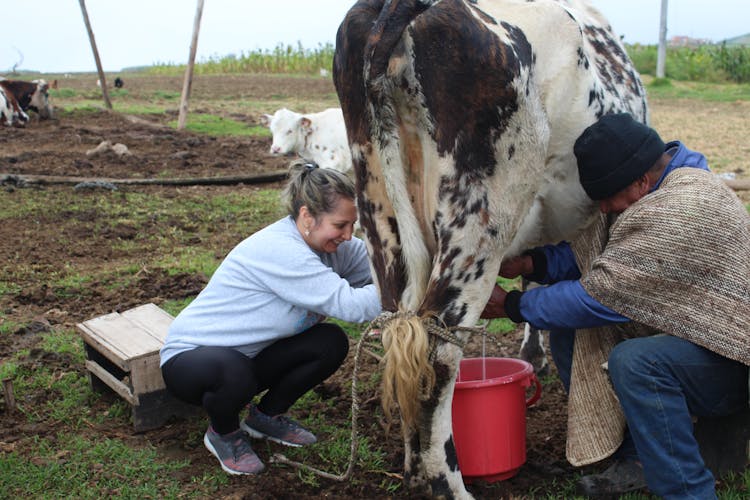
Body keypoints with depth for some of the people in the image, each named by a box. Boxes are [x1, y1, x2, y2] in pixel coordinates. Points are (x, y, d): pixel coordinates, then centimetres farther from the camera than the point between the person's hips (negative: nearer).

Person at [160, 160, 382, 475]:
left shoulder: (329, 244, -5)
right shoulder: (278, 250, -31)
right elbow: (347, 305, -35)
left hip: (246, 356, 8)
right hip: (190, 355, -8)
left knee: (331, 342, -10)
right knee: (234, 373, -40)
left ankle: (266, 416, 11)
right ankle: (223, 433, -4)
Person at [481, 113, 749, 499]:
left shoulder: (685, 210, -29)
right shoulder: (649, 195, 1)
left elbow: (598, 297, -27)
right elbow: (588, 252, 8)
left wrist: (511, 305, -16)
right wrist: (527, 263, -10)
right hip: (682, 335, 10)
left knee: (633, 362, -35)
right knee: (567, 330, 1)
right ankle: (634, 461, 6)